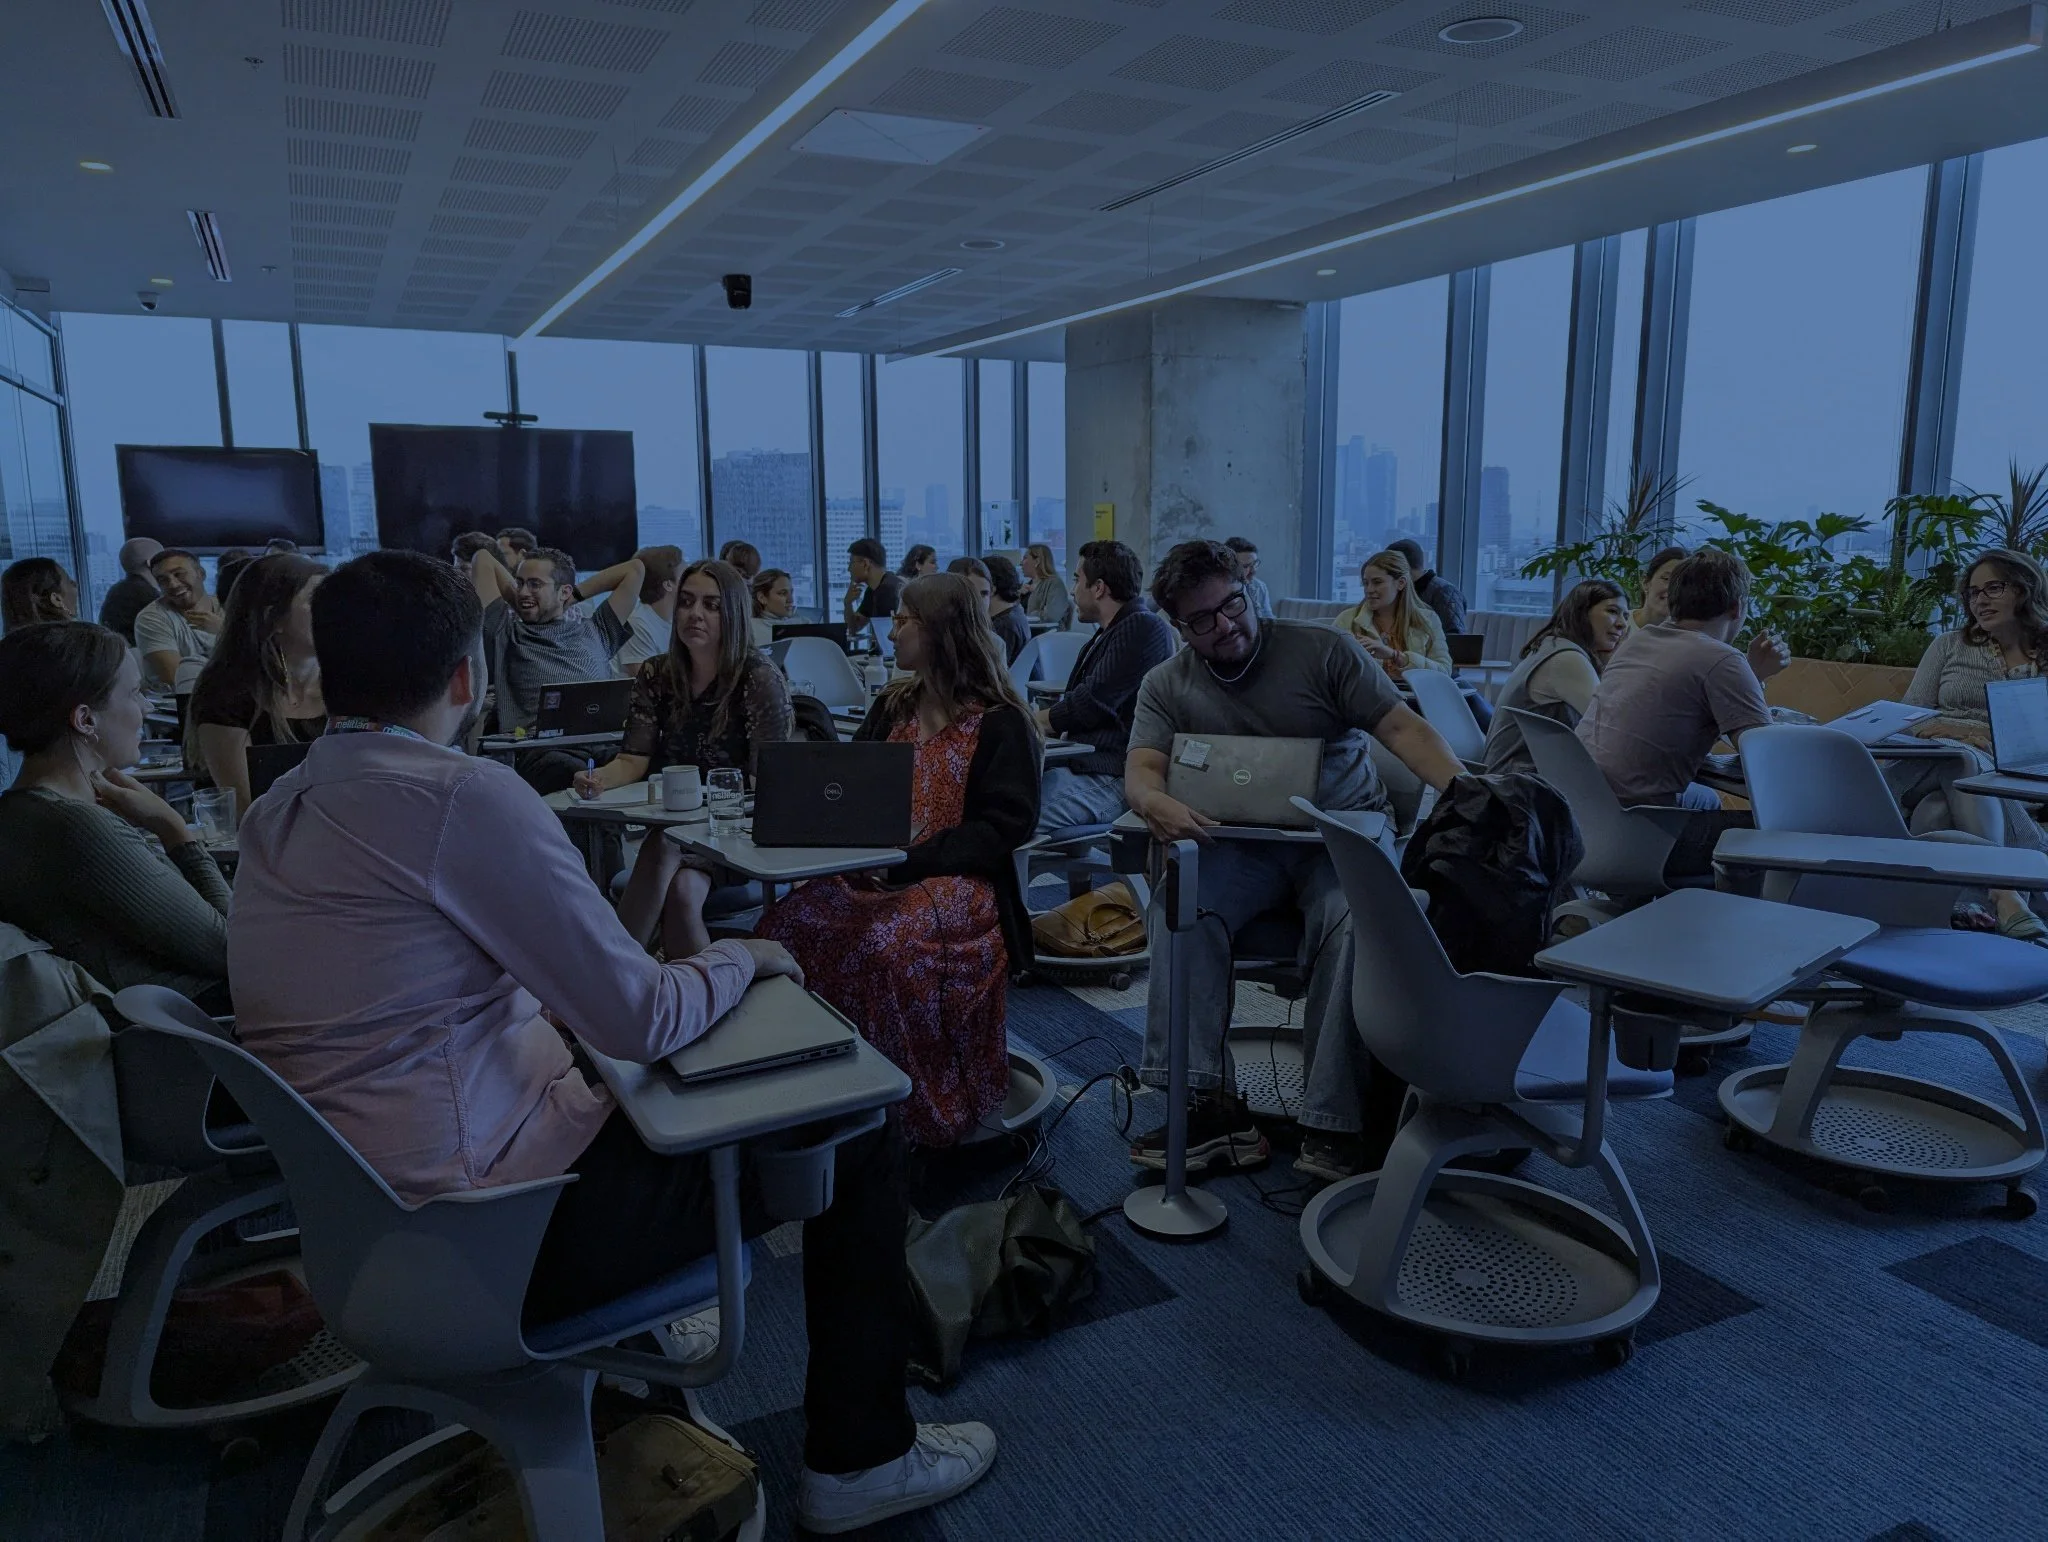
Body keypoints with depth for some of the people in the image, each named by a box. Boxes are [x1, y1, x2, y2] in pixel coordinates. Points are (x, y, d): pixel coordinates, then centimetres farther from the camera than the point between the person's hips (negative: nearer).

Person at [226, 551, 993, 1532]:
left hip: (365, 1220, 9)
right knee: (858, 1126, 1)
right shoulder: (462, 795, -22)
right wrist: (741, 958, -1)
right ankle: (860, 1457, 16)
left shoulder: (276, 812, 5)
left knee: (607, 1077, 33)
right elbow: (644, 1021, -21)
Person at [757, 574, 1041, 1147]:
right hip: (878, 875, 6)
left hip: (963, 884, -6)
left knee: (887, 946, -35)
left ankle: (926, 1114, -16)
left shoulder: (999, 722, -3)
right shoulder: (894, 706, 16)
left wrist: (907, 862, -19)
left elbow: (1003, 826, -11)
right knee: (788, 923, -22)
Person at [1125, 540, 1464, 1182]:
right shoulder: (1167, 686, 8)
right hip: (1240, 846, 2)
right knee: (1178, 906, -28)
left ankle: (1334, 1124, -26)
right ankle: (1202, 1102, -24)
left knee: (1354, 922, -33)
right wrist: (1155, 802, -32)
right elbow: (1140, 768, -5)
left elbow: (1402, 728, -6)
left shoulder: (1322, 651, 0)